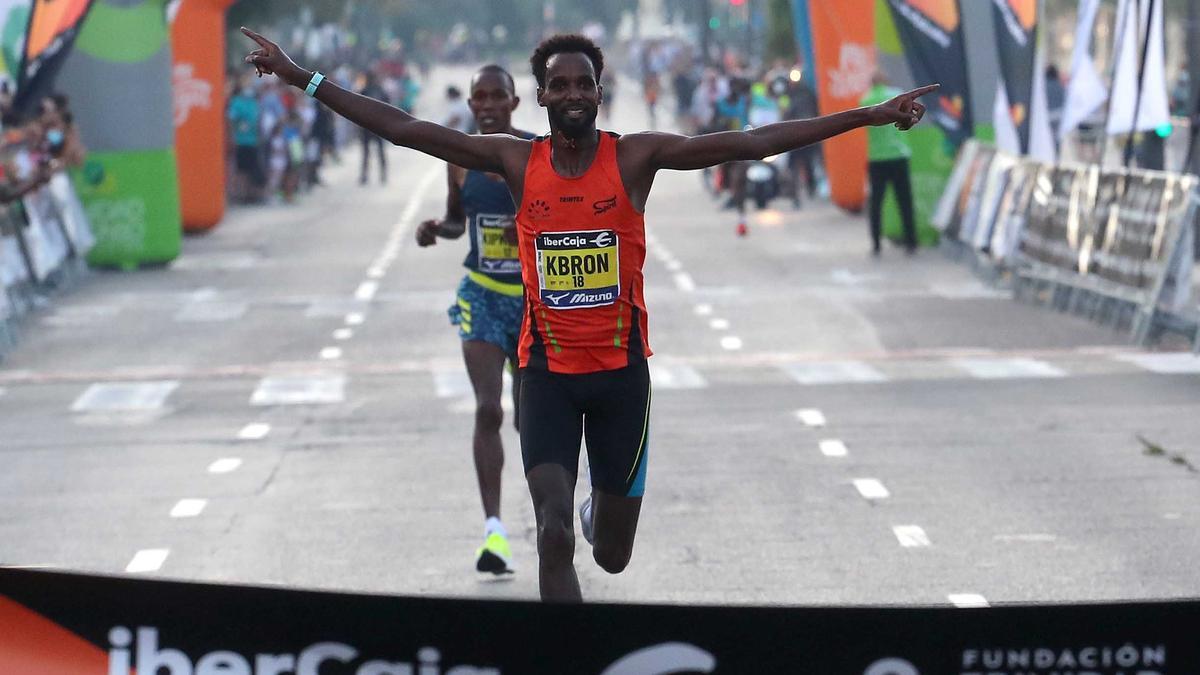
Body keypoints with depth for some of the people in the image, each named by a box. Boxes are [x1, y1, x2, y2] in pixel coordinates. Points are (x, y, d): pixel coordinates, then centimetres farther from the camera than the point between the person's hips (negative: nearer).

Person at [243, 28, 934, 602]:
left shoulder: (635, 157, -7)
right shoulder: (516, 160, -2)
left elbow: (750, 143, -13)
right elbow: (404, 129, -3)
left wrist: (871, 115, -19)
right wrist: (301, 78, -6)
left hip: (621, 368, 0)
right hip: (548, 369, 0)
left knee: (612, 554, 11)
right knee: (555, 535, -14)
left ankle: (600, 506, 49)